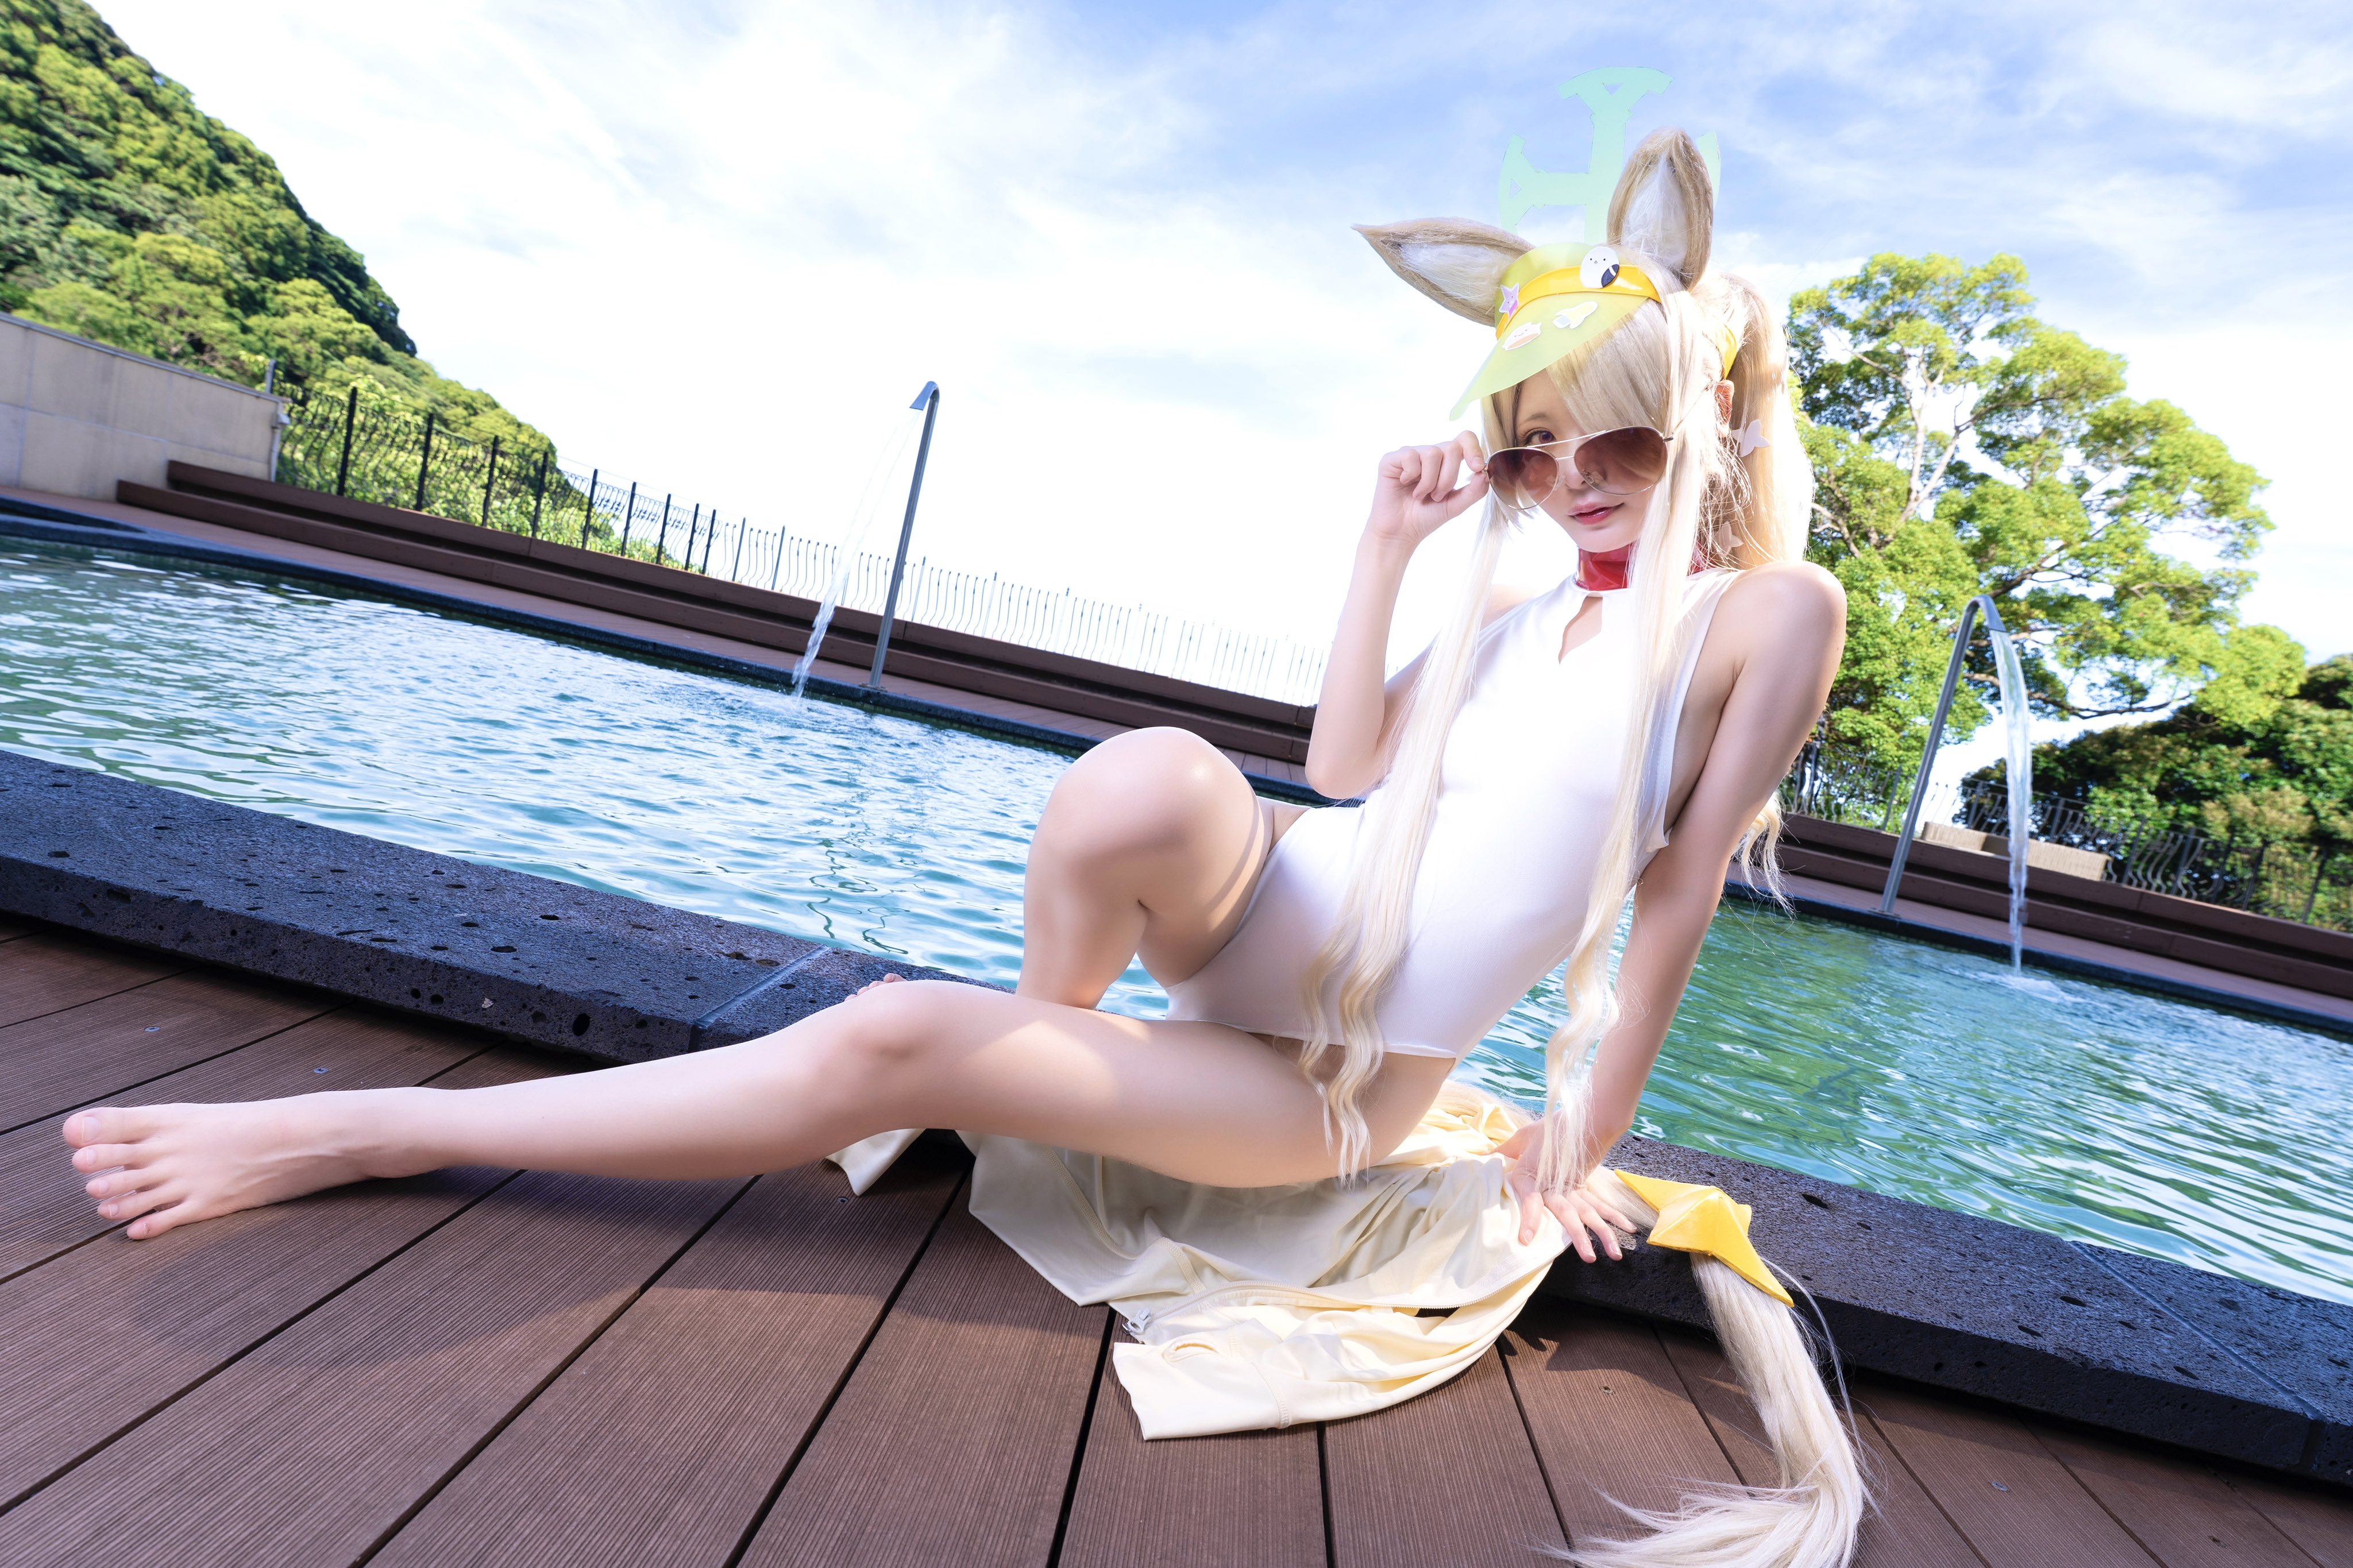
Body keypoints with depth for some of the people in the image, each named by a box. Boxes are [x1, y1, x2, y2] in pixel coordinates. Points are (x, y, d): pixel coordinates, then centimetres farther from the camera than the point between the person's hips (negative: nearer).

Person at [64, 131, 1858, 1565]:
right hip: (1262, 924, 4)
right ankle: (1055, 1029, -2)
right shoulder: (1511, 613, 15)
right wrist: (1386, 547, 5)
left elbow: (1681, 893, -3)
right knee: (1146, 780, -35)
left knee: (888, 1042, -20)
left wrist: (1579, 1149, -1)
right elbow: (1344, 766, 8)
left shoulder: (1762, 610, 0)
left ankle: (376, 1130, -4)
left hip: (1334, 1091, -3)